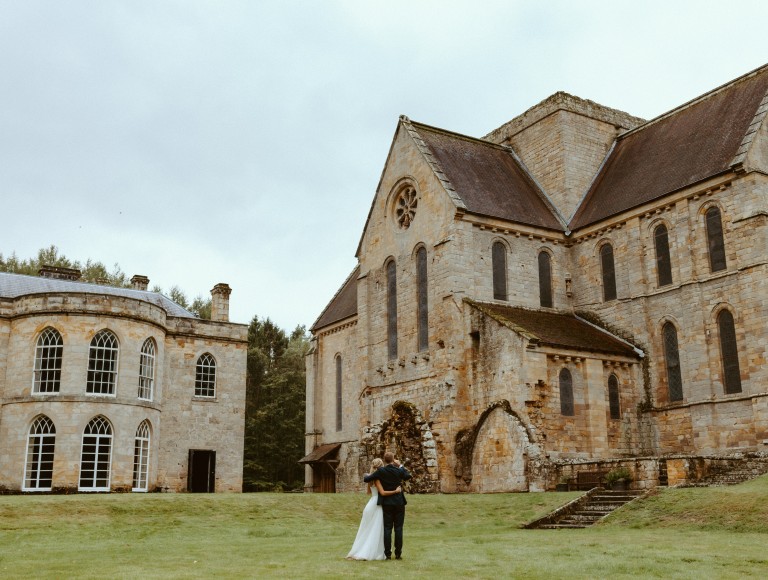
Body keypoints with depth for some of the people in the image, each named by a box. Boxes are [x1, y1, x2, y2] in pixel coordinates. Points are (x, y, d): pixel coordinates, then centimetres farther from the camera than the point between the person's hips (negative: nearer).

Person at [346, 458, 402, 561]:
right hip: (376, 506, -8)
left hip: (371, 505, 8)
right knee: (376, 531, -1)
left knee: (367, 530, 12)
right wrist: (395, 491, -20)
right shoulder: (376, 478, -15)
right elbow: (383, 492, -24)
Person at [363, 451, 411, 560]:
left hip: (387, 503, 0)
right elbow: (408, 476, 16)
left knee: (387, 528, 4)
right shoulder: (399, 471, -5)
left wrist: (366, 476, 17)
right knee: (398, 528, 4)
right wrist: (400, 465, 18)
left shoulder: (380, 471, -9)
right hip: (399, 503, 0)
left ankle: (387, 554, 3)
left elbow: (366, 479, -5)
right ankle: (398, 554, 4)